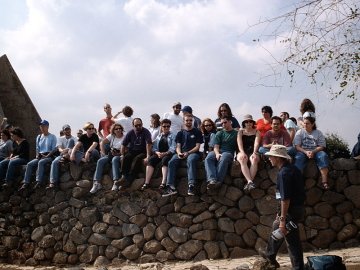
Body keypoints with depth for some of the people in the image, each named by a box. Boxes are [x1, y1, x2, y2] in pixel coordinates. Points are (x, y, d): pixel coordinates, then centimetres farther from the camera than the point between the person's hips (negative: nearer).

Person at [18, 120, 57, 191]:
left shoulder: (52, 137, 2)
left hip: (49, 156, -5)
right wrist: (37, 155, 1)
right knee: (29, 164, -19)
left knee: (40, 162, -36)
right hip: (40, 156, 6)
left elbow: (54, 149, -5)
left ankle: (39, 182, -41)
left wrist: (47, 156, -16)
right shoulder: (39, 137, 18)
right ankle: (26, 183, -22)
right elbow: (37, 148, 21)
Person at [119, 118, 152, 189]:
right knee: (125, 158, -27)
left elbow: (148, 144, -19)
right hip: (132, 151, 4)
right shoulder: (130, 133, 6)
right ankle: (124, 176, -31)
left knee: (137, 159, -34)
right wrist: (122, 155, -4)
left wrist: (148, 157, -29)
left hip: (142, 152, -4)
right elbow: (123, 145, 7)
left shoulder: (146, 132, -7)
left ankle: (129, 179, -38)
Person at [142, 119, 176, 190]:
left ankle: (163, 182, -46)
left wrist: (165, 153, -19)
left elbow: (173, 148, -3)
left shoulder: (172, 136, 11)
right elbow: (154, 148, 14)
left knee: (164, 160, -37)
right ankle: (146, 182, -35)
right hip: (158, 154, 3)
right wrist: (157, 153, -10)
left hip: (168, 154, -3)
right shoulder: (158, 136, 24)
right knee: (151, 159, -27)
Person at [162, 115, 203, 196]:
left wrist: (188, 153, -14)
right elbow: (178, 146, 12)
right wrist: (179, 153, -11)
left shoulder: (197, 132, 10)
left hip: (193, 153, -3)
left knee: (191, 160, -39)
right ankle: (170, 186, -35)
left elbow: (197, 147, 2)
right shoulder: (180, 133, 20)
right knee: (171, 162, -27)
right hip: (181, 153, 3)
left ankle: (191, 186, -49)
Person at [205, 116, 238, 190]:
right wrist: (217, 153, -12)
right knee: (208, 158, -31)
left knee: (223, 159, -39)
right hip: (218, 152, 3)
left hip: (229, 153, -3)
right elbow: (216, 146, 10)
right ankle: (212, 180, -48)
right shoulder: (219, 133, 22)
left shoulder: (236, 133, 15)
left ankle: (218, 181, -45)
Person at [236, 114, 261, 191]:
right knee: (243, 160, -36)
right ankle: (250, 182, -50)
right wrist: (243, 153, -20)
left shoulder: (257, 132, 14)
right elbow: (239, 143, 0)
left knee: (254, 160, -36)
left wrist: (254, 153, -22)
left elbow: (256, 143, -3)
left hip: (253, 152, 0)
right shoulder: (241, 131, 15)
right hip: (242, 152, 0)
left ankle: (248, 182, -44)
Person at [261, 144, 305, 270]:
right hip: (297, 207, 11)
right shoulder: (293, 169, 9)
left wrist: (283, 219, -24)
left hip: (291, 211, -11)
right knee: (276, 227, 29)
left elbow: (285, 198, -26)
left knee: (293, 243, 0)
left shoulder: (283, 173, -21)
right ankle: (270, 255, 47)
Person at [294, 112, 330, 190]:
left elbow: (321, 146, 1)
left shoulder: (318, 133, 9)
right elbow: (297, 146, -1)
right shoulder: (300, 132, 8)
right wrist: (306, 152, -19)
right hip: (303, 151, 0)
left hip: (316, 151, 1)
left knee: (323, 155, -31)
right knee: (298, 157, -34)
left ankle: (324, 181, -34)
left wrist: (313, 152, -19)